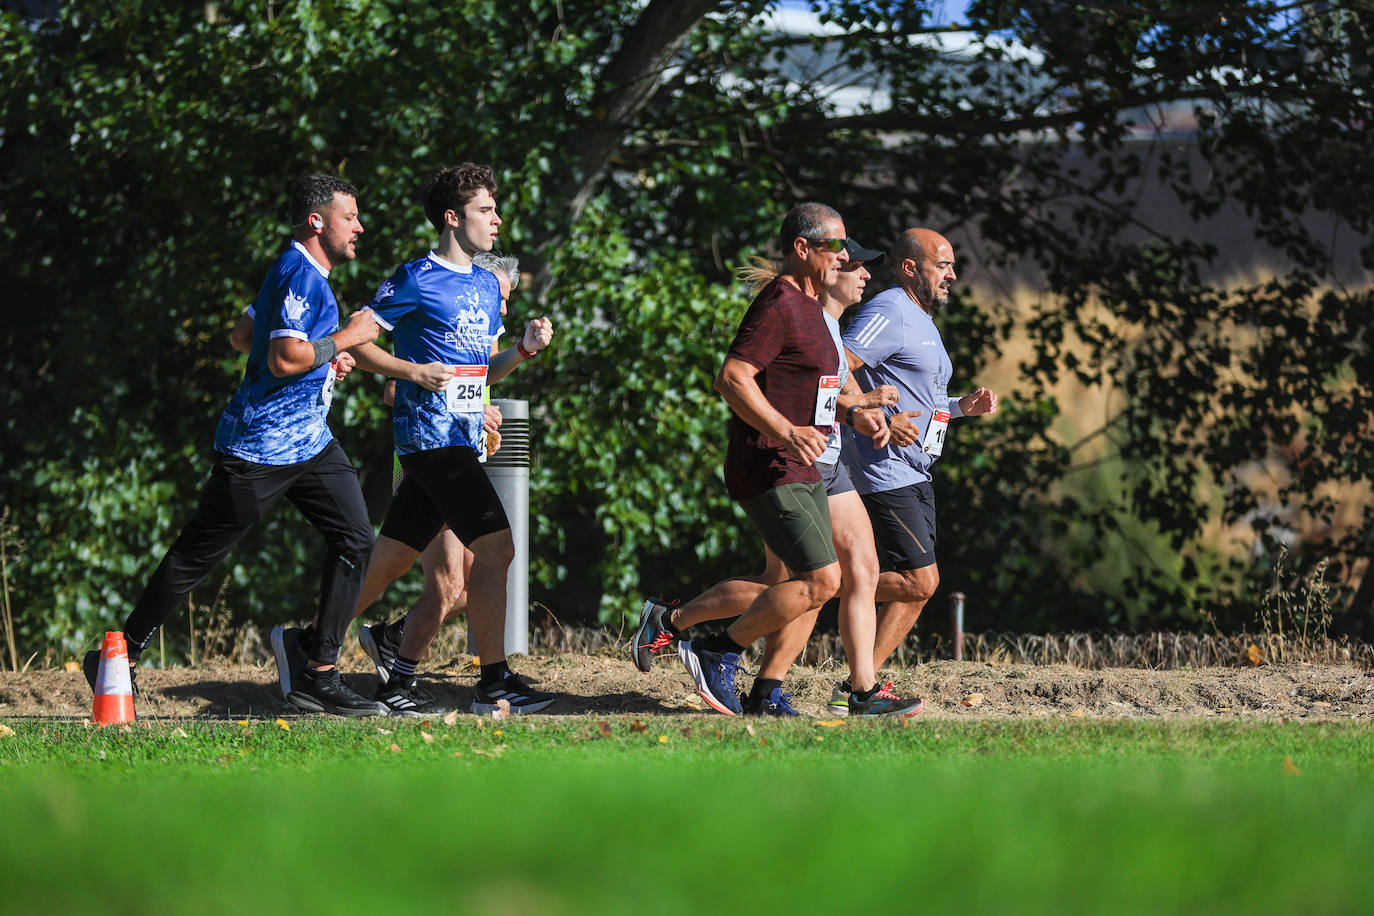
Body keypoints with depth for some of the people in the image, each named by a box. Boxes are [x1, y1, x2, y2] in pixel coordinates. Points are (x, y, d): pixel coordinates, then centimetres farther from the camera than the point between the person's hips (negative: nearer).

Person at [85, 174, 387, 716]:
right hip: (259, 445, -10)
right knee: (197, 554, -1)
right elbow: (284, 359, -27)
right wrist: (346, 338, -15)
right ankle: (120, 658, 12)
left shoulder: (305, 273, 15)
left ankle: (318, 675, 1)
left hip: (309, 439, 10)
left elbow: (247, 335, 26)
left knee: (354, 538, -1)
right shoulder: (299, 274, -17)